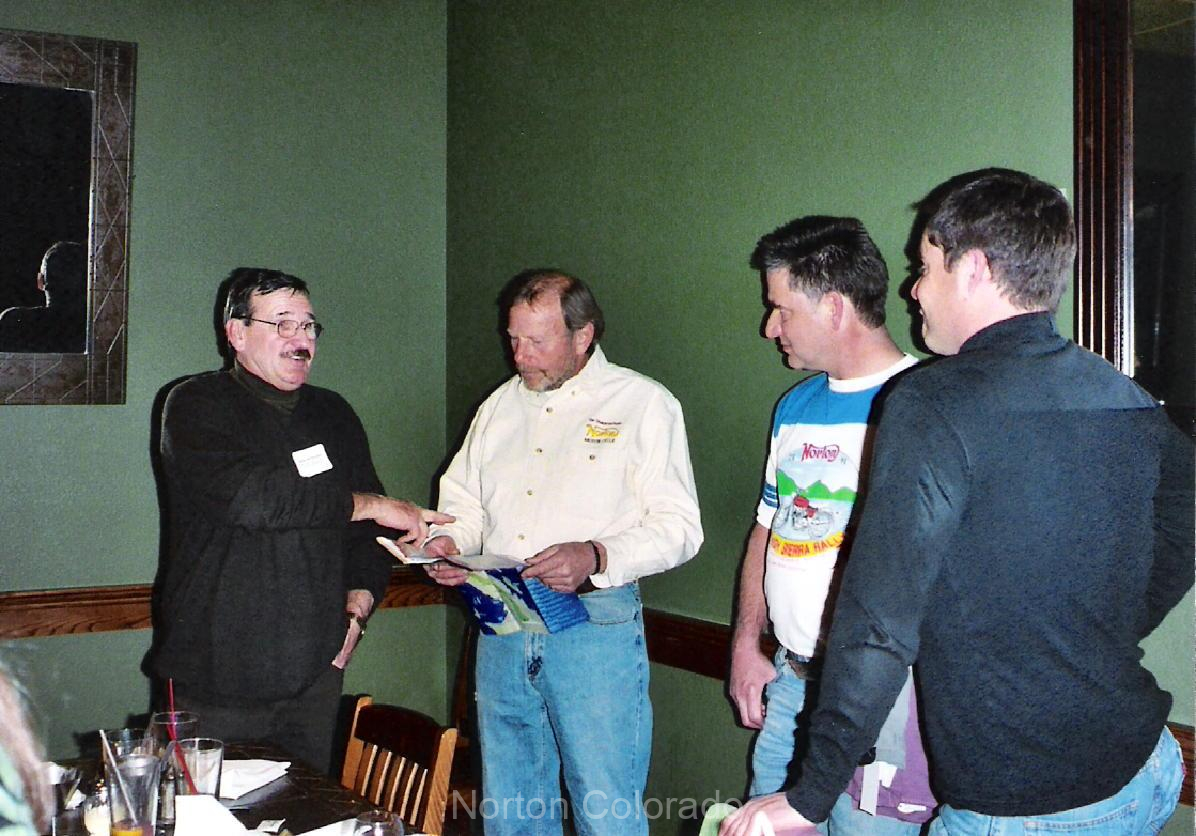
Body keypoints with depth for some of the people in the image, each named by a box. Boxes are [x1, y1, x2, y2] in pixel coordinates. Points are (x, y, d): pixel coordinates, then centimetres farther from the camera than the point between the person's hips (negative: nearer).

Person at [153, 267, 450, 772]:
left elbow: (368, 531, 20)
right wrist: (366, 503, -15)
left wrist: (360, 599, 1)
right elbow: (248, 497, -20)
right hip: (221, 671, -4)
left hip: (317, 668, 5)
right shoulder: (196, 406, -3)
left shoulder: (333, 415, 16)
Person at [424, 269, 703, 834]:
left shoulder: (645, 405, -3)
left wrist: (597, 557, -24)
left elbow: (678, 528, -9)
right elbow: (464, 502, 23)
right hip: (502, 626, 6)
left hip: (596, 625, -5)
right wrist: (449, 542, 1)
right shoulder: (500, 406, 15)